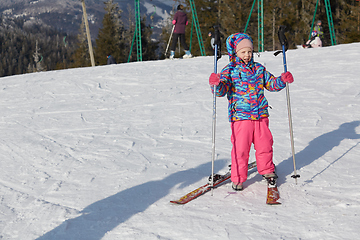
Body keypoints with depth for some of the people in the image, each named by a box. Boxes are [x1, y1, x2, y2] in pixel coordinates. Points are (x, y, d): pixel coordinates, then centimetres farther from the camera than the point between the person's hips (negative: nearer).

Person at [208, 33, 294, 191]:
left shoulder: (259, 69, 12)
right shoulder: (230, 70, -2)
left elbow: (270, 83, 19)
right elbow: (222, 89, -13)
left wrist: (282, 80, 0)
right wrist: (216, 84, -35)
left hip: (260, 115, 4)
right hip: (240, 116, -4)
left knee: (264, 144, 11)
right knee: (240, 148, -6)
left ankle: (267, 170, 33)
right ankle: (238, 178, 7)